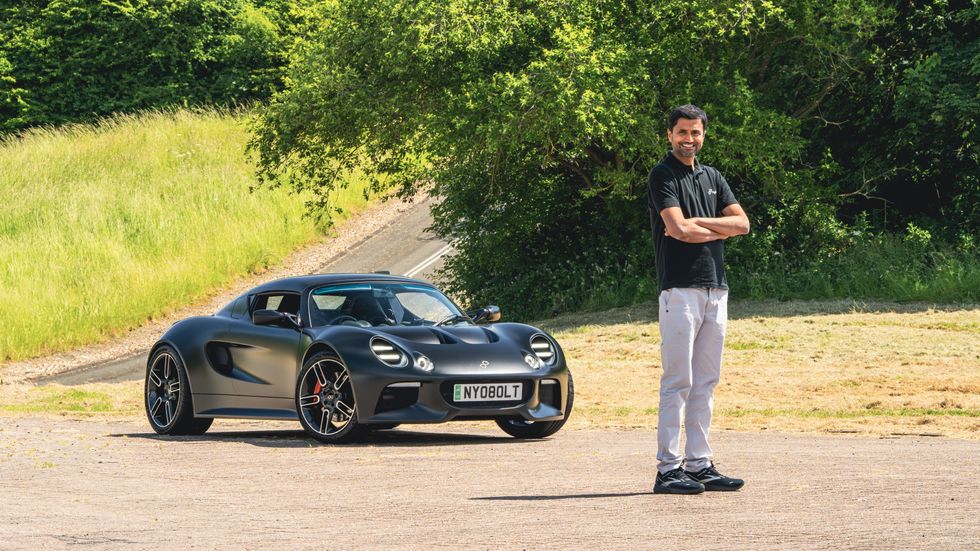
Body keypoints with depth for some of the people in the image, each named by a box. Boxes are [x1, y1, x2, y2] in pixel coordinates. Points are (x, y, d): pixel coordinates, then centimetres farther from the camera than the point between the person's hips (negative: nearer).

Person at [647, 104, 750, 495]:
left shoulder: (712, 177, 18)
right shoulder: (663, 176, -4)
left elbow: (742, 222, 7)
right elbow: (678, 229, -16)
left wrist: (697, 222, -7)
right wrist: (719, 230, 0)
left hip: (715, 288, 7)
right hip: (680, 288, -7)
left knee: (705, 382, 7)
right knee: (678, 381, -9)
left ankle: (699, 464, 10)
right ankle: (668, 469, -10)